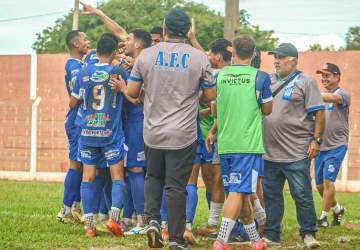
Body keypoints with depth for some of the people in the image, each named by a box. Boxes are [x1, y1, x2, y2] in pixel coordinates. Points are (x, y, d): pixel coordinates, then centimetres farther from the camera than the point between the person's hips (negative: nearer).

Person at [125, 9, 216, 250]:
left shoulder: (147, 55, -3)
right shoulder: (199, 58, -6)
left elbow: (131, 91, 3)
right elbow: (210, 95, 1)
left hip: (153, 132, 2)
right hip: (183, 136, -2)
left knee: (153, 177, 22)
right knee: (176, 186, 3)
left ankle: (153, 220, 3)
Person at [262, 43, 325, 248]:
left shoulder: (305, 82, -2)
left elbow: (319, 112, -6)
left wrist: (316, 140, -12)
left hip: (296, 153, -6)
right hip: (270, 152, 6)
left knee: (302, 195, -3)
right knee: (271, 195, 10)